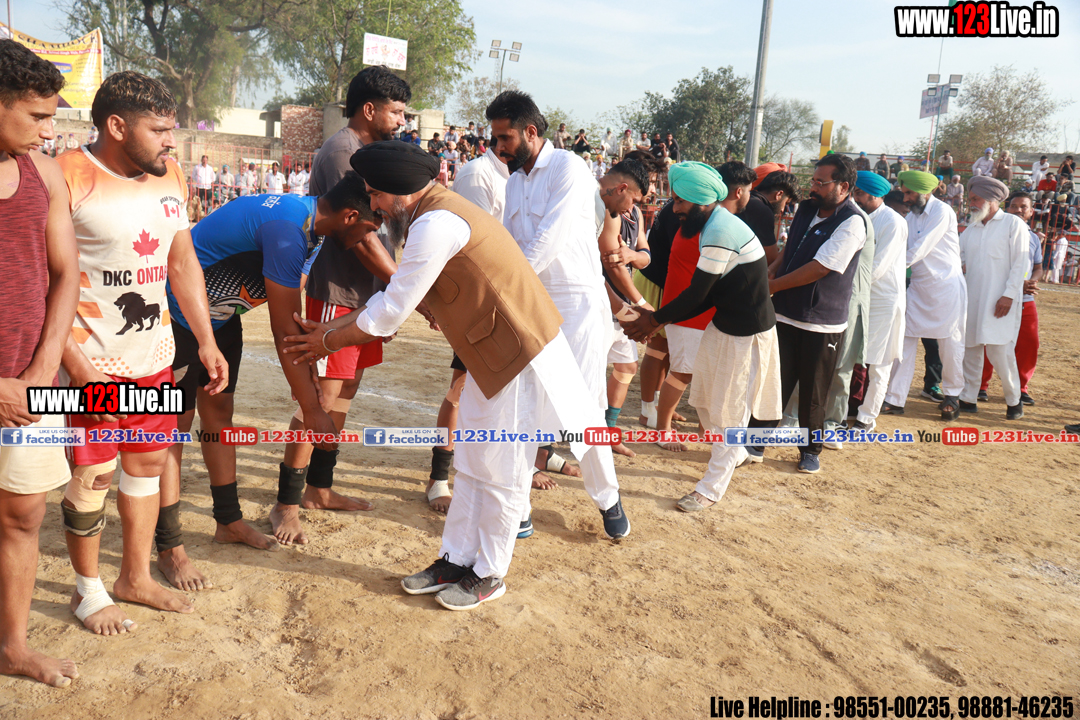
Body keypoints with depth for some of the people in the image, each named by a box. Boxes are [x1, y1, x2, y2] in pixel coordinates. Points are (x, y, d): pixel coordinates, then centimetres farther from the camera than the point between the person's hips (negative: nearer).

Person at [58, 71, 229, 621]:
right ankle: (87, 589, 26)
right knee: (93, 473, 4)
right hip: (91, 360, -6)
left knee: (148, 461, 15)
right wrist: (76, 364, -21)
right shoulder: (69, 179, -14)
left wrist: (206, 341, 10)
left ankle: (136, 576, 33)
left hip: (154, 354, 7)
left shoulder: (170, 177, 7)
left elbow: (183, 262, 14)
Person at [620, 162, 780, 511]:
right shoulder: (716, 224, 6)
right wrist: (660, 320, 3)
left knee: (729, 409, 2)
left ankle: (711, 489, 15)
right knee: (704, 399, 18)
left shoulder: (720, 232, -26)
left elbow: (696, 294, -23)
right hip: (724, 325, 9)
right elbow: (708, 295, 8)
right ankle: (735, 453, 42)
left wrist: (655, 319, -11)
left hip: (747, 333, -9)